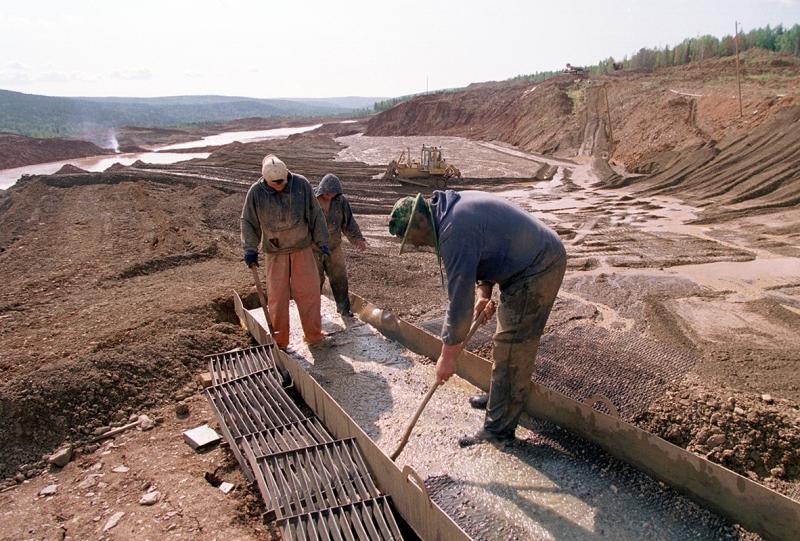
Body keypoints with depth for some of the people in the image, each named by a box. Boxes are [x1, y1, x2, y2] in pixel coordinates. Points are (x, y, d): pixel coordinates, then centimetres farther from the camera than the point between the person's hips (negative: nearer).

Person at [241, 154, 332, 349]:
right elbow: (248, 222, 0)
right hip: (274, 252, 0)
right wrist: (250, 249, -7)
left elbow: (315, 214, -1)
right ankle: (279, 341, 19)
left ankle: (314, 336, 20)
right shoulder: (256, 192, -10)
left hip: (302, 248, 1)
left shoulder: (301, 184, -9)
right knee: (277, 297, 5)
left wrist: (321, 241, 1)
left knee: (309, 292, 4)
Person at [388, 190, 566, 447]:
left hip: (537, 270, -11)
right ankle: (501, 397, 39)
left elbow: (460, 296, -27)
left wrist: (448, 355, -19)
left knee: (511, 348, -7)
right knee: (512, 339, 21)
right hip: (542, 257, 11)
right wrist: (484, 289, 2)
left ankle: (499, 429, 3)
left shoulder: (454, 231, -27)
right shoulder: (453, 206, 5)